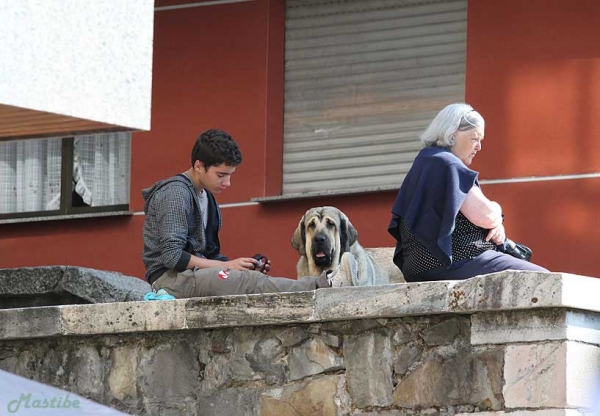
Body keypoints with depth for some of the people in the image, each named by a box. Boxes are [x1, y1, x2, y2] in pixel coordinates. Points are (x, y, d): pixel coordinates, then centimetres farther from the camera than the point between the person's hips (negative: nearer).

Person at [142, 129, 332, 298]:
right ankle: (320, 285, -43)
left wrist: (240, 265, -1)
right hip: (169, 277, -10)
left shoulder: (208, 199, 19)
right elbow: (172, 256, -19)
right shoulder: (175, 193, -11)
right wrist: (226, 266, -15)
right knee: (249, 282, -31)